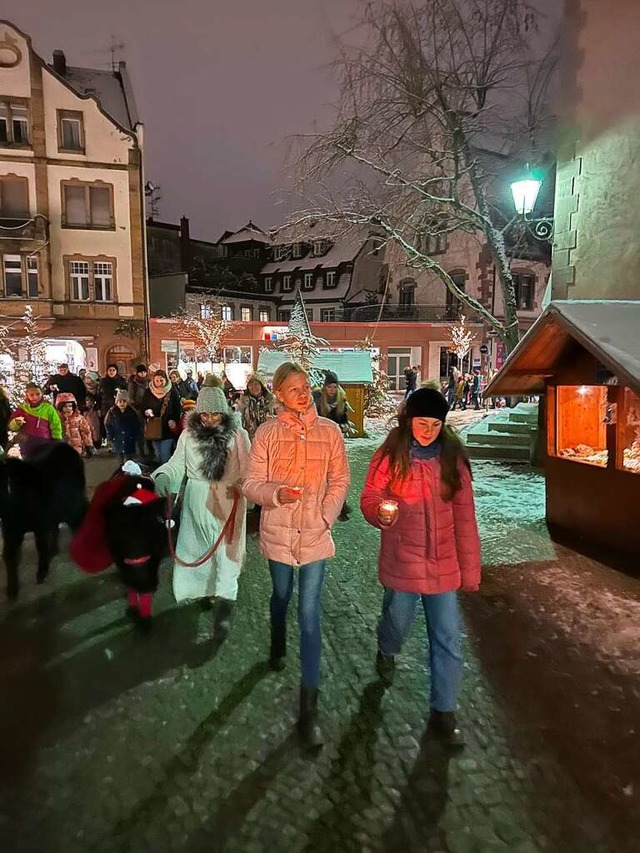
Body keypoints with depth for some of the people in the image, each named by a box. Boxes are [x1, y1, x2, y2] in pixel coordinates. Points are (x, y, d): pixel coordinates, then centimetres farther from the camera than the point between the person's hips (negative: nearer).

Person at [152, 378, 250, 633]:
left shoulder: (237, 435, -7)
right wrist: (162, 477, -16)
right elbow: (176, 464, 3)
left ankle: (224, 599, 5)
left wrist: (241, 487, -19)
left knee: (226, 547, -2)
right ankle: (207, 589, 34)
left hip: (229, 501, -2)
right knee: (199, 546, 14)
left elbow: (248, 468, -2)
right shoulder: (189, 434, -2)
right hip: (197, 500, 3)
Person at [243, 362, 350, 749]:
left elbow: (340, 481, 0)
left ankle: (309, 708, 8)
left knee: (310, 614, -2)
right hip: (278, 531, 1)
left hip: (315, 534, -1)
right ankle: (278, 645, 56)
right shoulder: (267, 433, -7)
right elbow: (252, 484, -6)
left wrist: (325, 517, -11)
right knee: (281, 594, 24)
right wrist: (276, 493, -25)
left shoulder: (329, 431, -6)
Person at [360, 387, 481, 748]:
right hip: (401, 562, -1)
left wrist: (470, 569, 0)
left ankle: (444, 713, 26)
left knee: (448, 640, 7)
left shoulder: (453, 457, -3)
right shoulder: (391, 455, -8)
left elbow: (464, 517, 0)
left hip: (444, 565, 2)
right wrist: (380, 511, -29)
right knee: (398, 623, 17)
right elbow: (370, 495, -4)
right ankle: (386, 654, 54)